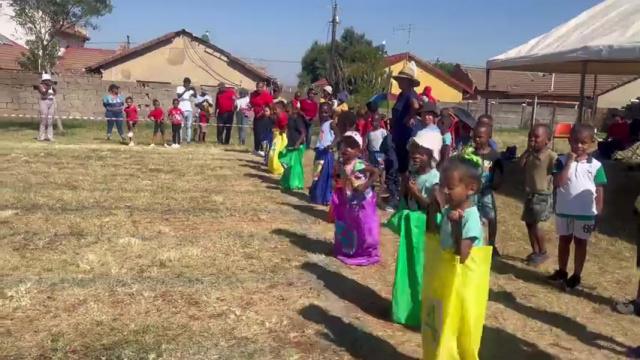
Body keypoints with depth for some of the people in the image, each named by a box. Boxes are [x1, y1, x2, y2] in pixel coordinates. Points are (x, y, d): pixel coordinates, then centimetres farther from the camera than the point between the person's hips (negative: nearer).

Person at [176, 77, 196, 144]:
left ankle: (188, 139, -1)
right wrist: (185, 90, -25)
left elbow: (195, 96, -3)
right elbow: (179, 96, -17)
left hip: (189, 109, 4)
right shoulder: (179, 88, 0)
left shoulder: (190, 89, 11)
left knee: (189, 125, -1)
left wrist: (194, 90, -18)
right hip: (181, 109, -4)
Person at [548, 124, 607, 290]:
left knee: (580, 243, 11)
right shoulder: (562, 161, -5)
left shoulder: (595, 165, -5)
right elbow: (557, 183, -18)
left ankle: (576, 276, 23)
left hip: (586, 213, -1)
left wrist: (598, 215, -2)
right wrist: (569, 163, -20)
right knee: (564, 240, 16)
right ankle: (561, 271, 32)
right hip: (564, 211, 1)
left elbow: (599, 192, -1)